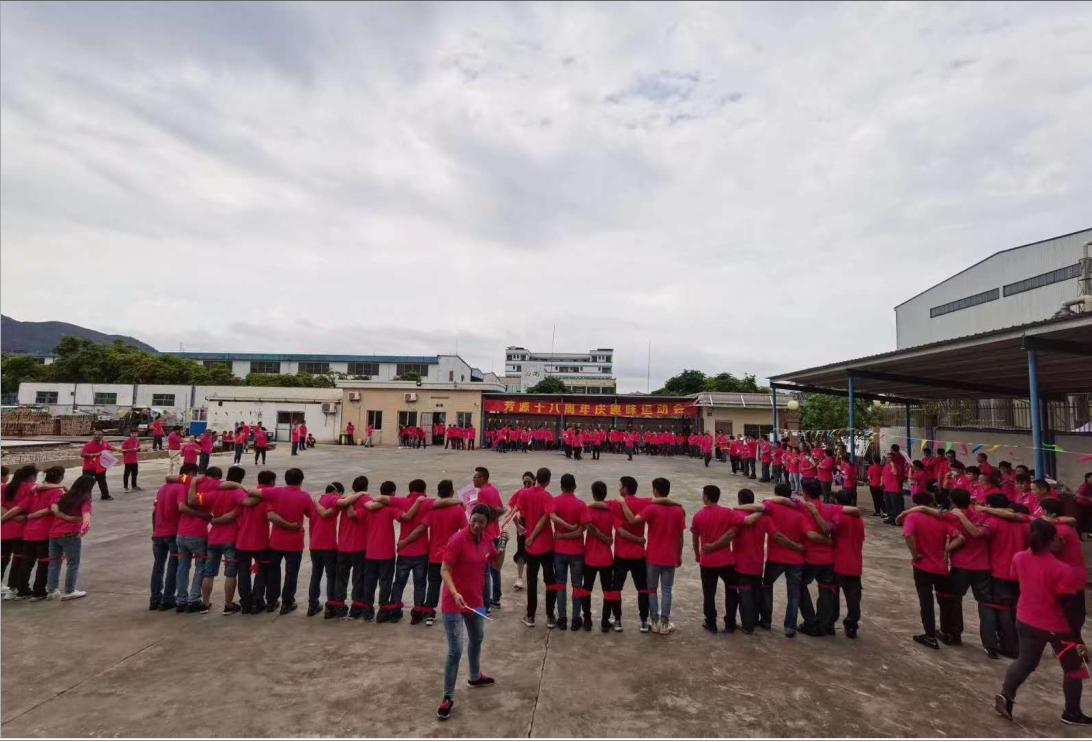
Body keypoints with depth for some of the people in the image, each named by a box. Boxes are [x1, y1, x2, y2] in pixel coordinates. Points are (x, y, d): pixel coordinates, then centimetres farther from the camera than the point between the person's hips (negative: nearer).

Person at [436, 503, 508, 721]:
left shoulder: (486, 541, -1)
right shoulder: (458, 540, -22)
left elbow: (497, 565, 9)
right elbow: (444, 570, -21)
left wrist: (502, 547, -8)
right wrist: (455, 593, -35)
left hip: (475, 600, 8)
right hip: (454, 602, -8)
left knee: (477, 639, 26)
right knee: (455, 650, -5)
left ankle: (475, 677, 50)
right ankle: (448, 697, 13)